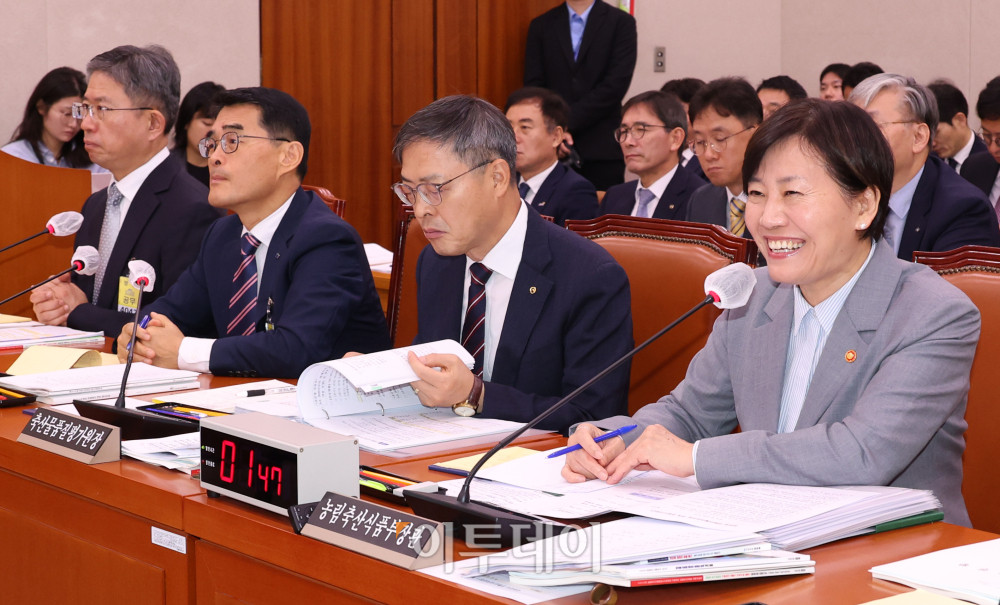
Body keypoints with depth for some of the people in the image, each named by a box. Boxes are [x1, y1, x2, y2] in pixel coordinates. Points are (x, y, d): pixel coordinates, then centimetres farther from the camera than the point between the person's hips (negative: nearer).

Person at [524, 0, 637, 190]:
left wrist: (567, 122, -10)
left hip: (602, 148, -2)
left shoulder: (621, 22, 3)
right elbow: (533, 85, 6)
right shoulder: (541, 25, 12)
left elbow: (616, 84, -7)